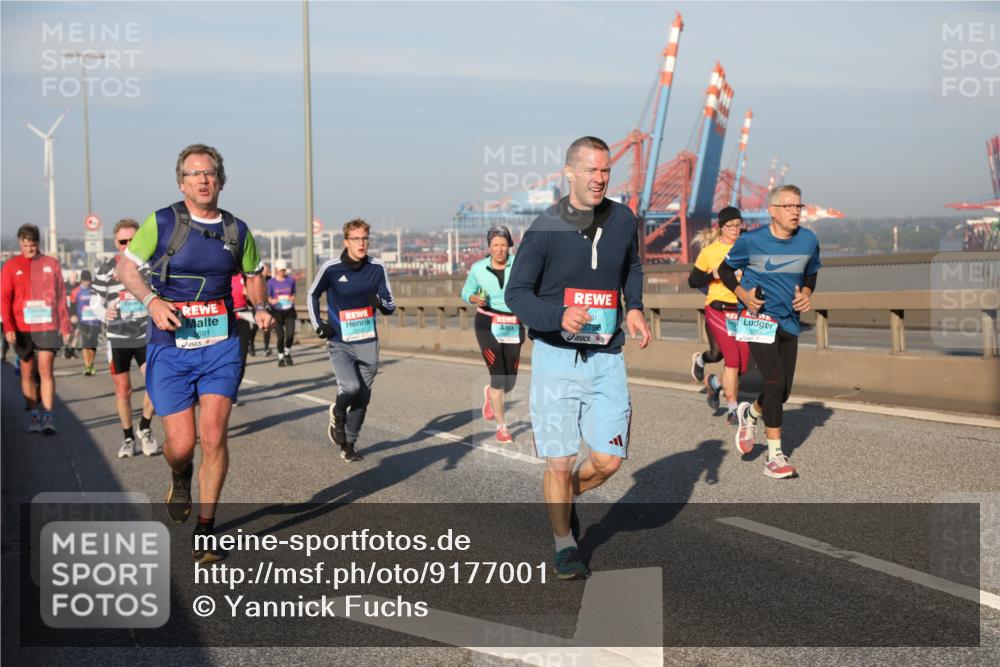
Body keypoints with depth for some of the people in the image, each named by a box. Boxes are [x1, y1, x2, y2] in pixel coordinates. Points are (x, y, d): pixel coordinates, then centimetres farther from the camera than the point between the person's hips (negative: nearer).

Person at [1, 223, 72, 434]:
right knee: (27, 372, 8)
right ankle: (33, 415, 16)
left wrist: (65, 326, 6)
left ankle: (48, 416, -9)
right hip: (22, 328, 1)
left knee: (45, 370, -8)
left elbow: (61, 297, 8)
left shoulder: (51, 264, 6)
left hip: (48, 326, -1)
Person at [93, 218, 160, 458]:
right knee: (123, 391, 6)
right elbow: (97, 303, 3)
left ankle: (145, 428, 12)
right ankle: (128, 438, 22)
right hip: (118, 338, 0)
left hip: (147, 335, 0)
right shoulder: (105, 270, 0)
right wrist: (105, 314, -17)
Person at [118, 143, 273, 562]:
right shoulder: (162, 222, -6)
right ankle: (180, 477, 36)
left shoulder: (236, 230, 4)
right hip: (170, 348, -1)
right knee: (181, 443, -4)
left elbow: (252, 275, 20)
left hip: (221, 344, 2)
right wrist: (152, 300, -15)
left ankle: (205, 530, 5)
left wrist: (260, 308, 0)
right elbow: (126, 268, 3)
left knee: (213, 436, -9)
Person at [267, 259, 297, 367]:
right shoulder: (271, 282, -2)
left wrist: (293, 298, -5)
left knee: (290, 334, -11)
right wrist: (272, 301, -18)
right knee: (280, 336, -5)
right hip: (277, 312, -2)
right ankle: (280, 357, 15)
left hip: (289, 310, 2)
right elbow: (268, 296, 3)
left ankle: (287, 353, 17)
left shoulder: (291, 280, 5)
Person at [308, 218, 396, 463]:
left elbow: (391, 305, 5)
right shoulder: (330, 268, -7)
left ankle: (349, 445, 26)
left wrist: (380, 303, -17)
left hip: (367, 342, 3)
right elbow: (312, 295, 10)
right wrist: (318, 324, 2)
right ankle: (337, 413, 12)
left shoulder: (377, 268, -2)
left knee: (362, 397, 8)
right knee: (351, 387, -23)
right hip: (339, 343, -3)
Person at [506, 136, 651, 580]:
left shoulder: (623, 220, 3)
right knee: (560, 462, 0)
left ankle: (568, 498, 34)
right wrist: (559, 315, -24)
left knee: (608, 460, 2)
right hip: (556, 355, -3)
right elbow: (516, 293, -7)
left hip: (606, 357, 3)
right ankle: (564, 545, 21)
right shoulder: (545, 229, -9)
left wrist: (634, 308, 6)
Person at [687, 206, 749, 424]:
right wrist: (713, 275, -12)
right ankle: (732, 410, -1)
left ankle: (714, 383, 34)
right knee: (733, 359, -13)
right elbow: (693, 281, 4)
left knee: (743, 364, 3)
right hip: (718, 310, -3)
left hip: (743, 310, 4)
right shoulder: (710, 251, 0)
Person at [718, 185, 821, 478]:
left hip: (789, 322, 5)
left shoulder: (808, 240, 3)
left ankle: (750, 414, 42)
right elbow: (725, 269, 5)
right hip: (759, 318, -5)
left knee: (784, 391, 7)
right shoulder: (751, 241, -8)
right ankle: (775, 457, -10)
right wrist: (742, 294, -11)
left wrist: (807, 294, 0)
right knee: (775, 383, -17)